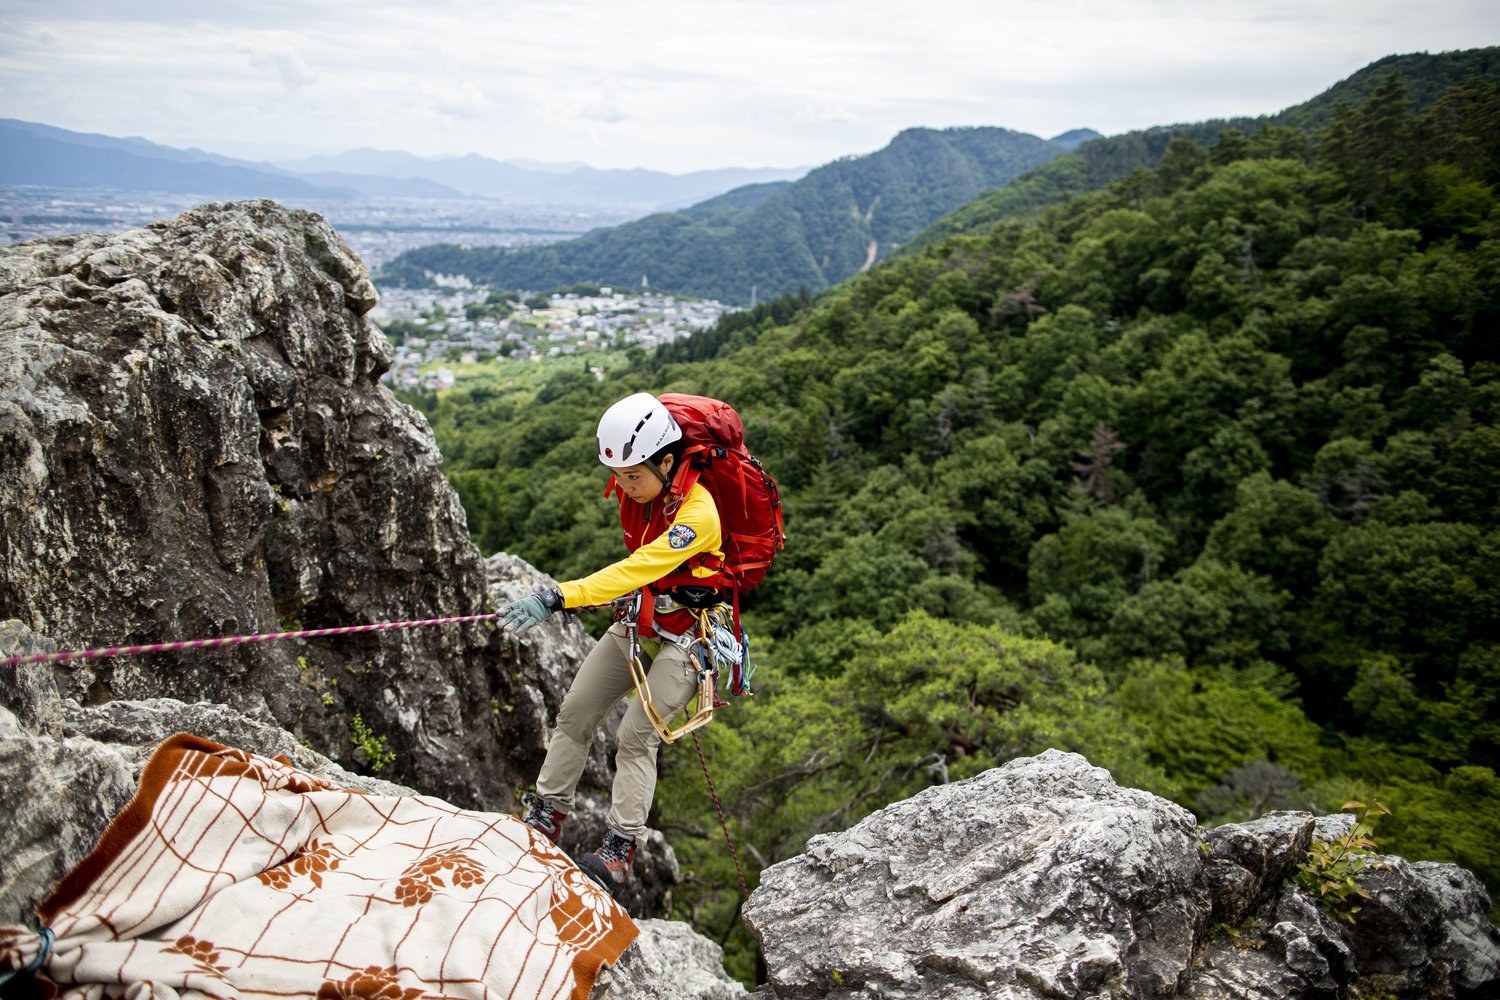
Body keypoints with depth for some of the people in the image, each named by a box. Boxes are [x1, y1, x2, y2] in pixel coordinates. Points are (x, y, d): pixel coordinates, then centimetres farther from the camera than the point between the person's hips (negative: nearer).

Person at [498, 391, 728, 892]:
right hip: (636, 623, 7)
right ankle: (546, 815, 15)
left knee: (636, 736, -13)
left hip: (685, 634, -7)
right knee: (574, 713, 4)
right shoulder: (636, 491, -6)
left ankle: (620, 850, -3)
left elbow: (638, 570, -40)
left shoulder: (698, 512, -30)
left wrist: (557, 598, -48)